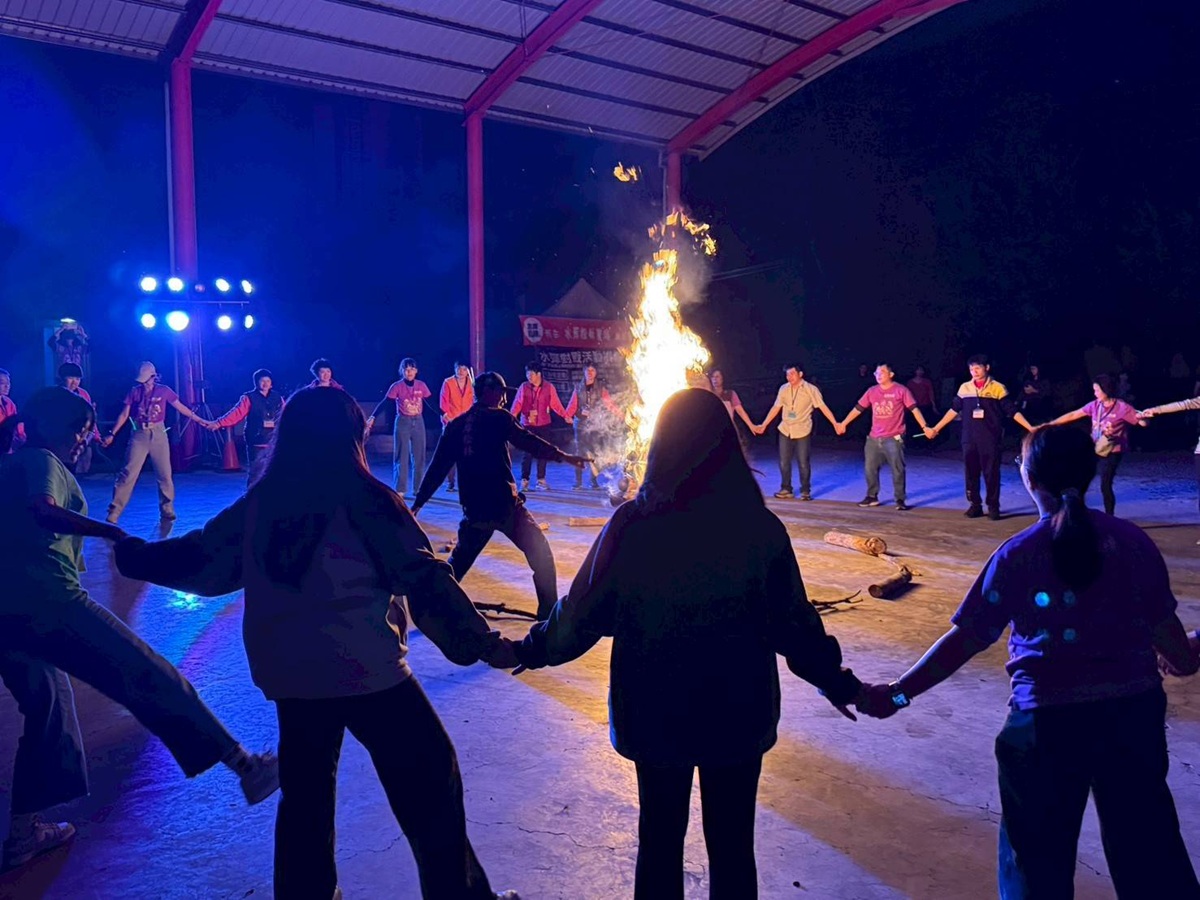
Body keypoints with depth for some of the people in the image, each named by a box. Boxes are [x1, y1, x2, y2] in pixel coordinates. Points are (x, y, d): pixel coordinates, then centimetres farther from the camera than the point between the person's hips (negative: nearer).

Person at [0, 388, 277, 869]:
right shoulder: (42, 460, -1)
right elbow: (43, 510, -21)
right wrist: (113, 532, -30)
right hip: (46, 601, -9)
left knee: (47, 708, 23)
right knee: (147, 677, -11)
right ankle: (245, 766, -11)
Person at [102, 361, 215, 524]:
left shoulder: (164, 391, 2)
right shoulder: (134, 391, 2)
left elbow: (181, 408, 8)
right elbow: (124, 414, 4)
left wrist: (200, 421, 7)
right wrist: (112, 434, -1)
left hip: (158, 434, 1)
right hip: (139, 435, -1)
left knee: (164, 475, 4)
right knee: (128, 473, -6)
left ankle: (167, 511, 16)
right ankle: (113, 513, -3)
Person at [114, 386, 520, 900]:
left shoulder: (258, 504, 2)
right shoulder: (361, 499, -13)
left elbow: (201, 557, 13)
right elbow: (423, 580, -13)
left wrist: (133, 555, 31)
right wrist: (482, 642, -8)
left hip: (288, 673, 6)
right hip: (364, 669, -6)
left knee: (304, 789, 22)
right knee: (429, 782, 7)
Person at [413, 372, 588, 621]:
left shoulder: (455, 426, 13)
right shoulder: (498, 417, -3)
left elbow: (437, 469, 14)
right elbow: (527, 442, -19)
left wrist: (418, 503, 20)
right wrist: (562, 456, -22)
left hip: (474, 508, 5)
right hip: (504, 504, -5)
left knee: (459, 562, 24)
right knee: (540, 554, 6)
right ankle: (549, 613, 3)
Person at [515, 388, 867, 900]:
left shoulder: (632, 524, -15)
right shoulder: (760, 528, -15)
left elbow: (584, 613, -7)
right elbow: (794, 626, -8)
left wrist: (533, 650, 12)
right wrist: (838, 683, 10)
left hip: (654, 714, 0)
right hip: (737, 714, 0)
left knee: (660, 840, 20)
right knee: (731, 847, 18)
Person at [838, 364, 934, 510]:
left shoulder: (901, 390, -5)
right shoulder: (872, 391, 7)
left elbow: (914, 409, -9)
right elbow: (858, 409, 13)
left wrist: (925, 427, -17)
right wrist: (844, 424, 15)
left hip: (893, 438, -5)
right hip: (874, 438, 5)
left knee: (897, 470, -4)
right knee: (870, 468, 9)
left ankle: (900, 500, 4)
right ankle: (872, 496, 23)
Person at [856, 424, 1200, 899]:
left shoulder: (1017, 555, -11)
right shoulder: (1132, 540, -3)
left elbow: (965, 641, -11)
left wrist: (898, 693, -4)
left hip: (1048, 718, -3)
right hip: (1134, 709, 3)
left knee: (1039, 854, 14)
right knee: (1146, 843, 19)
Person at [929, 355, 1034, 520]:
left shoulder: (998, 388, -2)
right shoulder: (964, 388, 7)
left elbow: (1012, 411, -2)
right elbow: (954, 410, 13)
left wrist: (1030, 428, -10)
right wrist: (937, 427, 12)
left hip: (990, 440, -3)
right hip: (969, 439, 3)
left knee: (991, 473, 0)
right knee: (971, 473, 6)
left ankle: (993, 507, 10)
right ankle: (975, 505, 15)